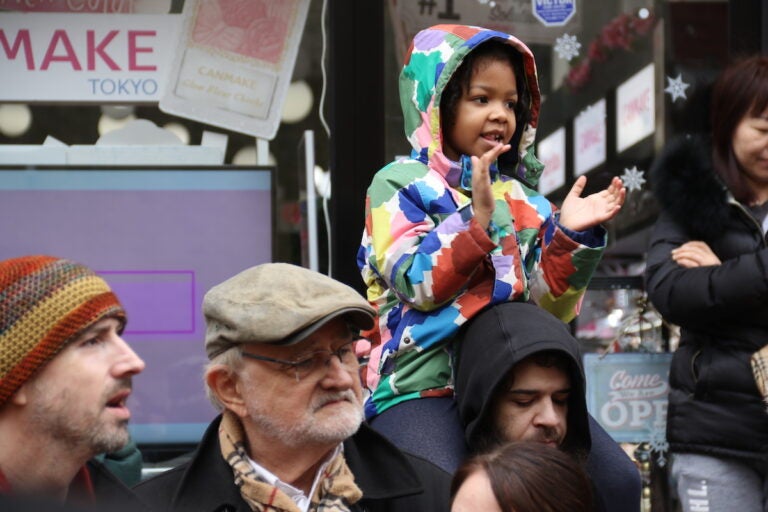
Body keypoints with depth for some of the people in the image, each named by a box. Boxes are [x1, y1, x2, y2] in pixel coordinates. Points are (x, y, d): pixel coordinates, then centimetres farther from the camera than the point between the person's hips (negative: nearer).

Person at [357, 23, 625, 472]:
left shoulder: (524, 200, 18)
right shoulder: (400, 184, 4)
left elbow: (548, 304, 13)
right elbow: (417, 282, -11)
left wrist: (571, 236, -3)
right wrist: (476, 218, -21)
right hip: (421, 386, -5)